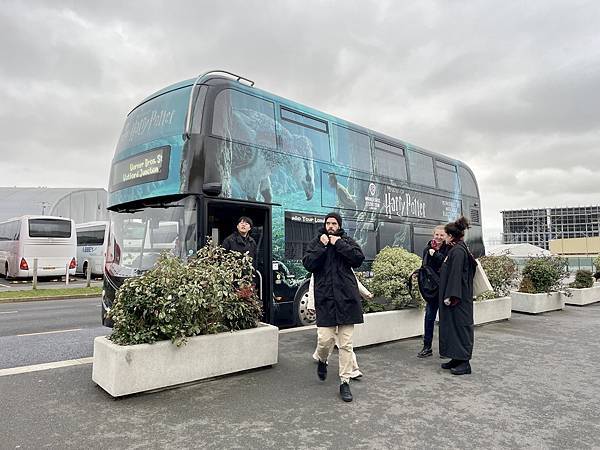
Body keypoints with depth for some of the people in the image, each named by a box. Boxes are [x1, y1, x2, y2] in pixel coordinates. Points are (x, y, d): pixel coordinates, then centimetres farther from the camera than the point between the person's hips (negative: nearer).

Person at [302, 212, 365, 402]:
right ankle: (322, 360, 29)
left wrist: (339, 244, -8)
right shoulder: (316, 242, 10)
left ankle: (345, 382, 16)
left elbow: (359, 259, -6)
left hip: (346, 298, 1)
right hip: (325, 298, 0)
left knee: (346, 344, 3)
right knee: (325, 339, -6)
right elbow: (308, 264, -4)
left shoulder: (347, 241, 10)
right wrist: (322, 246, -9)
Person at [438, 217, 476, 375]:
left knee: (460, 325, -3)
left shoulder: (458, 251, -17)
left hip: (458, 297, -10)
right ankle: (457, 358, 21)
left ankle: (465, 362, 5)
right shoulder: (456, 249, 13)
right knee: (452, 325, 13)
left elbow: (455, 274, -22)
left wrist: (450, 296, -23)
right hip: (455, 295, 10)